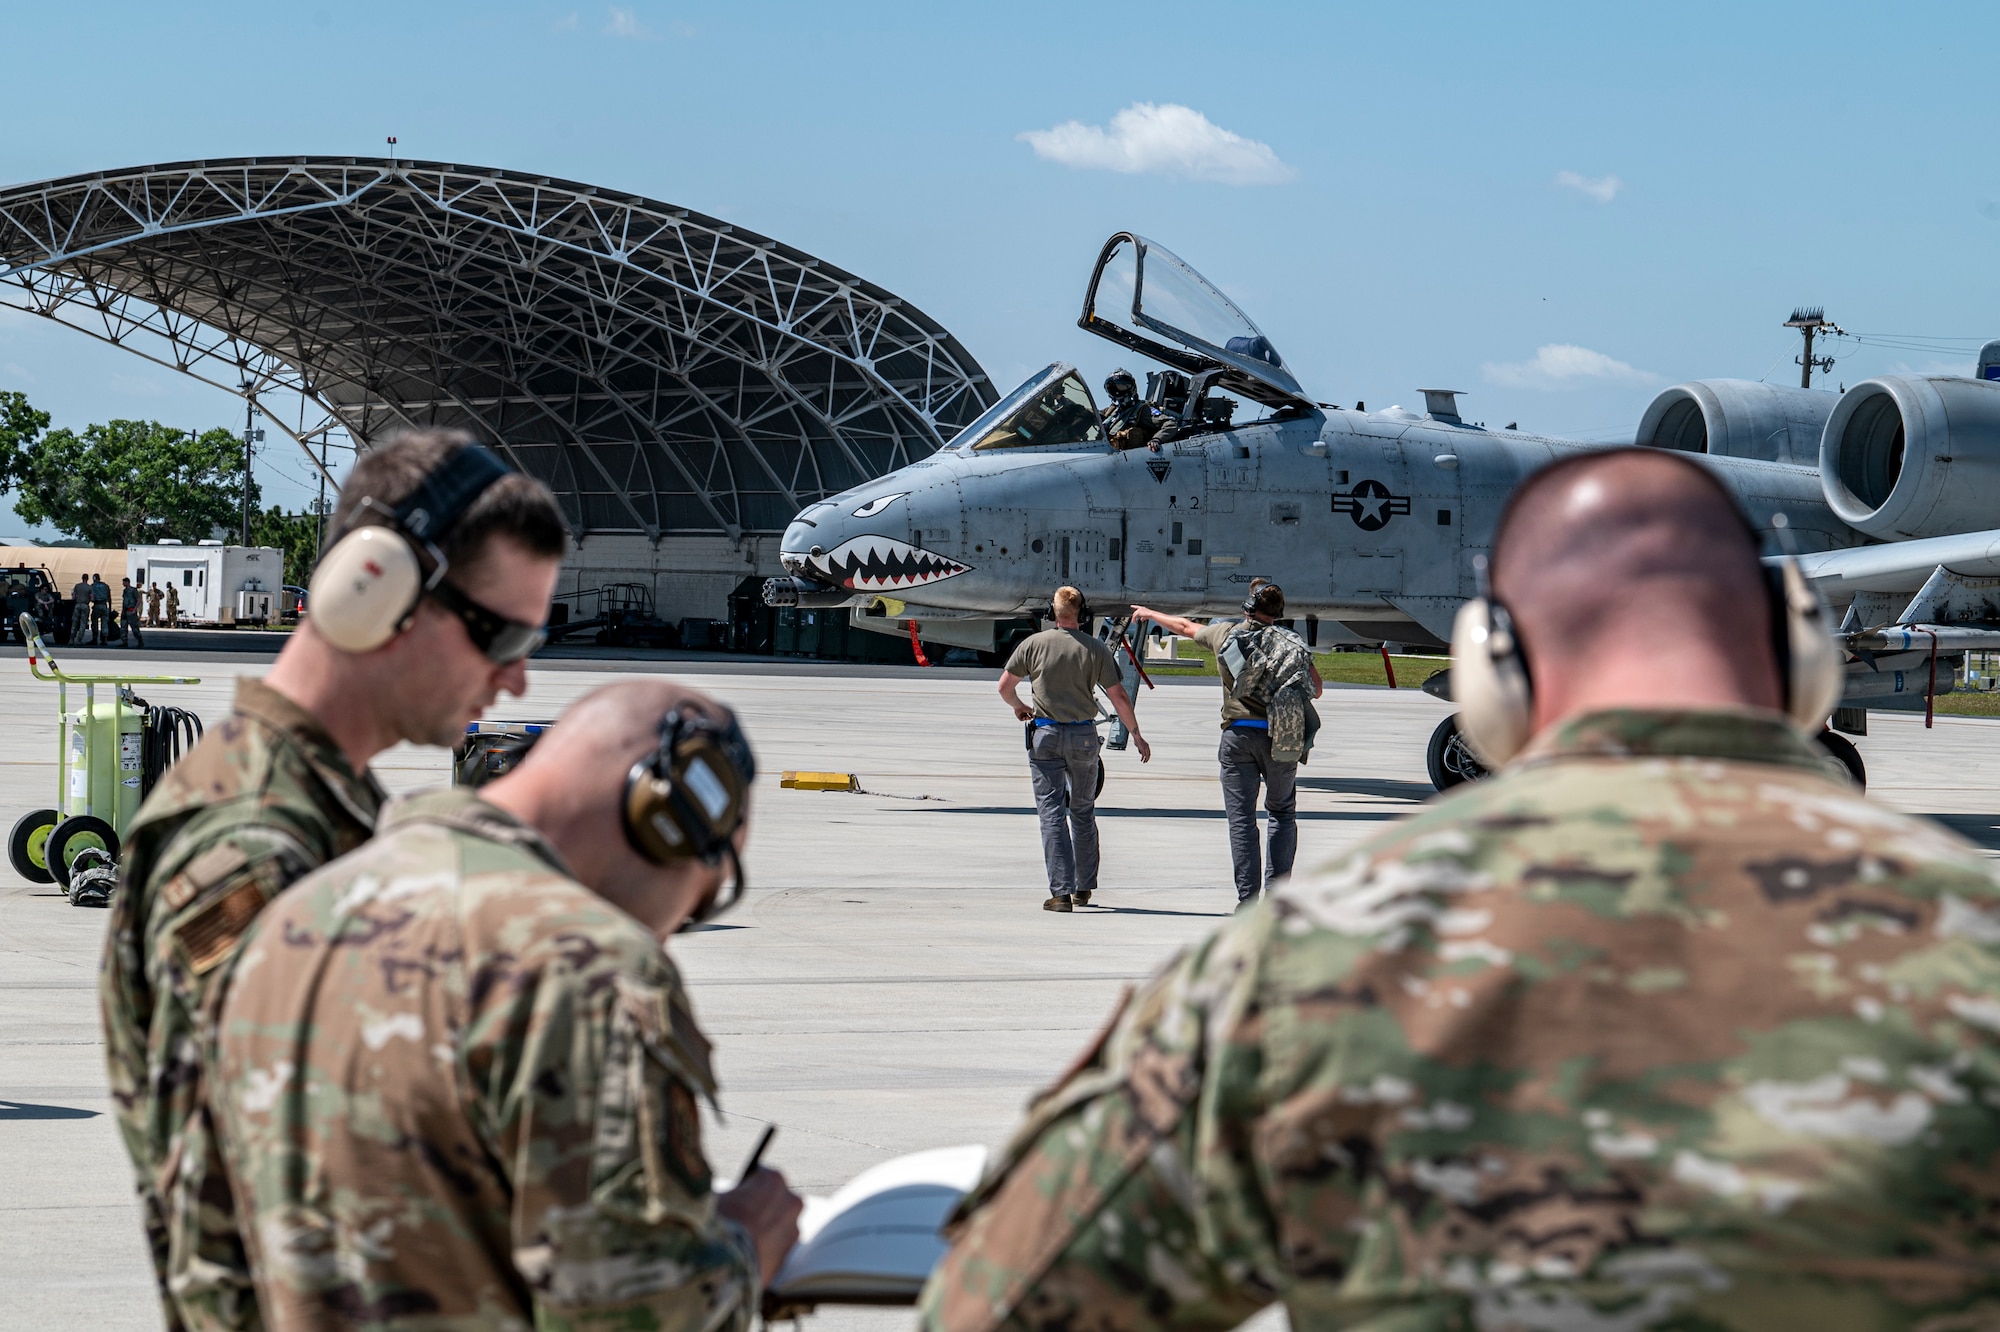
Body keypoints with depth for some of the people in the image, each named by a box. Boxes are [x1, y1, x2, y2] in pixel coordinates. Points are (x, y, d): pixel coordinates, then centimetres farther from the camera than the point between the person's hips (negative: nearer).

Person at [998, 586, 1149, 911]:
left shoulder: (1034, 644, -1)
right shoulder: (1096, 650, -1)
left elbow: (1005, 686, 5)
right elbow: (1118, 697, -1)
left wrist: (1018, 707, 27)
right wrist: (1136, 735, 11)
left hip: (1045, 736, -1)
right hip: (1084, 737, 1)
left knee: (1051, 813, -1)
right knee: (1083, 812, 16)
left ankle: (1060, 892, -9)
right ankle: (1084, 888, 23)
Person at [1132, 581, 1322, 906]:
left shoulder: (1226, 634, 5)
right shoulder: (1292, 642, 1)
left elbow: (1185, 627, 23)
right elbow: (1317, 690, 5)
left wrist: (1150, 613, 42)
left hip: (1238, 735, 0)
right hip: (1281, 740, 0)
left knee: (1241, 819, 2)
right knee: (1283, 814, 13)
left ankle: (1248, 900, -4)